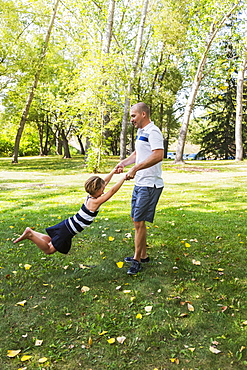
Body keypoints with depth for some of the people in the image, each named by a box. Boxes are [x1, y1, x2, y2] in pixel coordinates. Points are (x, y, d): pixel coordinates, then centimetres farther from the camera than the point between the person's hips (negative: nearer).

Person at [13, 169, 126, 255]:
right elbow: (112, 191, -22)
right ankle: (30, 234, -5)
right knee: (48, 250, 3)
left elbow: (104, 182, 15)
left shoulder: (90, 197, 4)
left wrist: (113, 172, 17)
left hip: (67, 225, 8)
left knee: (49, 240, 26)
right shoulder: (95, 202, -21)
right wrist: (123, 178, -16)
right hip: (67, 231, -8)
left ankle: (31, 232, 19)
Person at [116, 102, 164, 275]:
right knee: (137, 220, 15)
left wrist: (135, 169, -29)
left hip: (150, 185, -10)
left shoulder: (153, 131, -15)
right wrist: (124, 162, 12)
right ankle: (143, 256, 28)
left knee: (139, 222, -5)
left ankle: (137, 259, 9)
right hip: (139, 183, 10)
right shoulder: (141, 132, 17)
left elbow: (158, 155, -29)